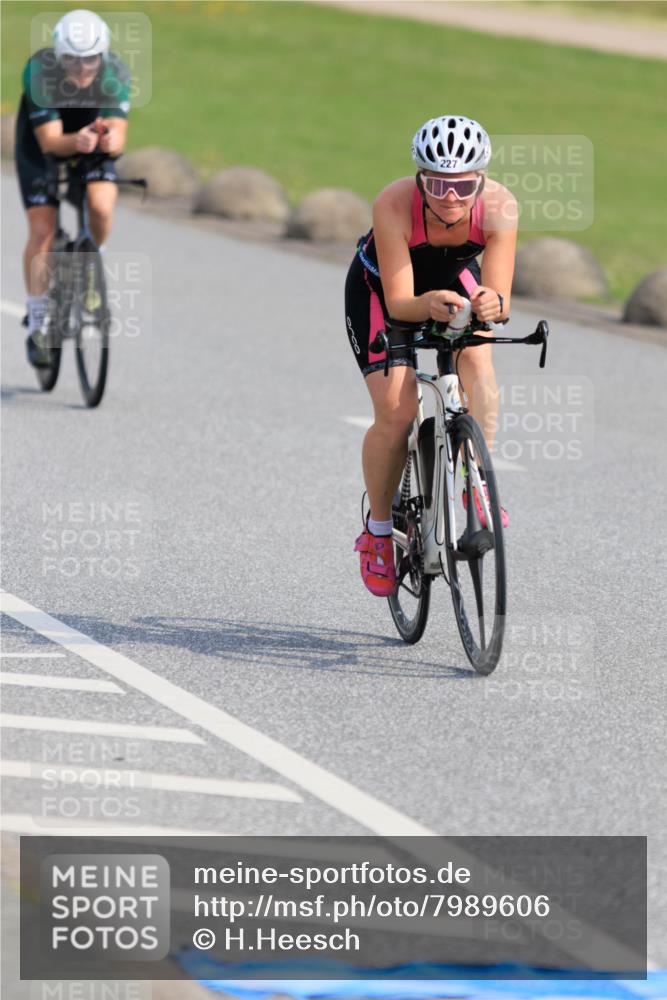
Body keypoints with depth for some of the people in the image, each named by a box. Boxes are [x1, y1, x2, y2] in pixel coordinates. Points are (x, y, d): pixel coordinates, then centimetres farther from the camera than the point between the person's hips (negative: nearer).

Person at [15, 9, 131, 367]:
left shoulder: (115, 75, -27)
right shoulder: (39, 72, -32)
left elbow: (118, 136, -30)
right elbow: (50, 140, -34)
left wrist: (109, 140, -54)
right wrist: (76, 142, -56)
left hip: (94, 142, 1)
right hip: (42, 141, -1)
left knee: (101, 207, -26)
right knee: (41, 232, -12)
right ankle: (38, 324, 2)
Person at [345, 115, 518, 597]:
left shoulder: (500, 206, -32)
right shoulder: (394, 205, -38)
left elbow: (501, 300, -34)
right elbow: (399, 303, -36)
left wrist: (490, 303, -57)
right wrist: (429, 303, -58)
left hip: (454, 279, 2)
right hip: (381, 288, -2)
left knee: (477, 359, -30)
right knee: (396, 413, -14)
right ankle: (378, 530, 6)